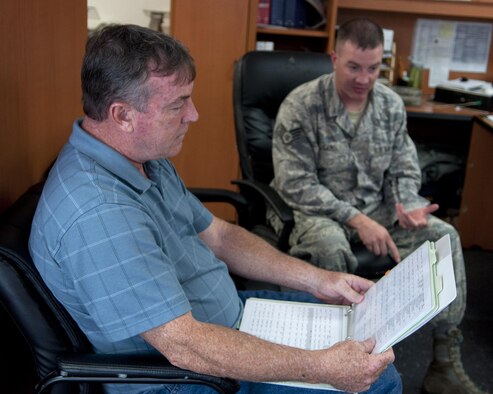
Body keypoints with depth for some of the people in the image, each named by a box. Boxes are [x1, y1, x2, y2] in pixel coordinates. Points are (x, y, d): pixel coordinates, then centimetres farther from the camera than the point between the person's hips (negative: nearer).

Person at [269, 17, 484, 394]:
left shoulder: (392, 104, 3)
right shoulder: (301, 107, -15)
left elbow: (403, 168, 10)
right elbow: (295, 184, -19)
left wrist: (406, 204, -14)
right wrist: (355, 219, -26)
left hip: (374, 206, 6)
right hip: (313, 209, -5)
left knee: (443, 234, -12)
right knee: (329, 246, -39)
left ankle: (446, 361, -4)